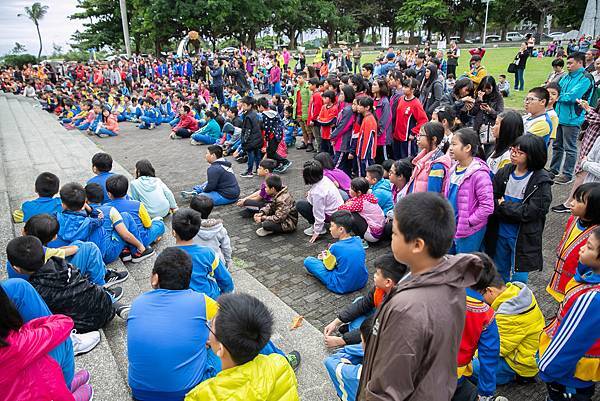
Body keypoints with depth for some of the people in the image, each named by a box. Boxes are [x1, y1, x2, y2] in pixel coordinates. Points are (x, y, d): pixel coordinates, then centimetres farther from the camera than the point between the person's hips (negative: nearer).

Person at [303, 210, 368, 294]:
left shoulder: (335, 247, -20)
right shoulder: (358, 240, -3)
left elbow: (329, 267, -4)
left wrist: (324, 258, 16)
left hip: (342, 287, -7)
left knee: (308, 261, 2)